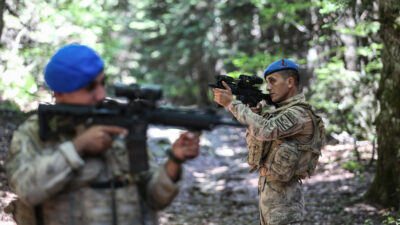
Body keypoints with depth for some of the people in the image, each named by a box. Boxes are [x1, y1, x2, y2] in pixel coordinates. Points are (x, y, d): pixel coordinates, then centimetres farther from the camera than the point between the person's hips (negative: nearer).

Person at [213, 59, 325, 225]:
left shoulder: (300, 114, -15)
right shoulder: (281, 112, 14)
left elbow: (265, 130, -29)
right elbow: (253, 143, 16)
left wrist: (231, 103, -22)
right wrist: (254, 114, -2)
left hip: (283, 197, -9)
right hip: (266, 192, 9)